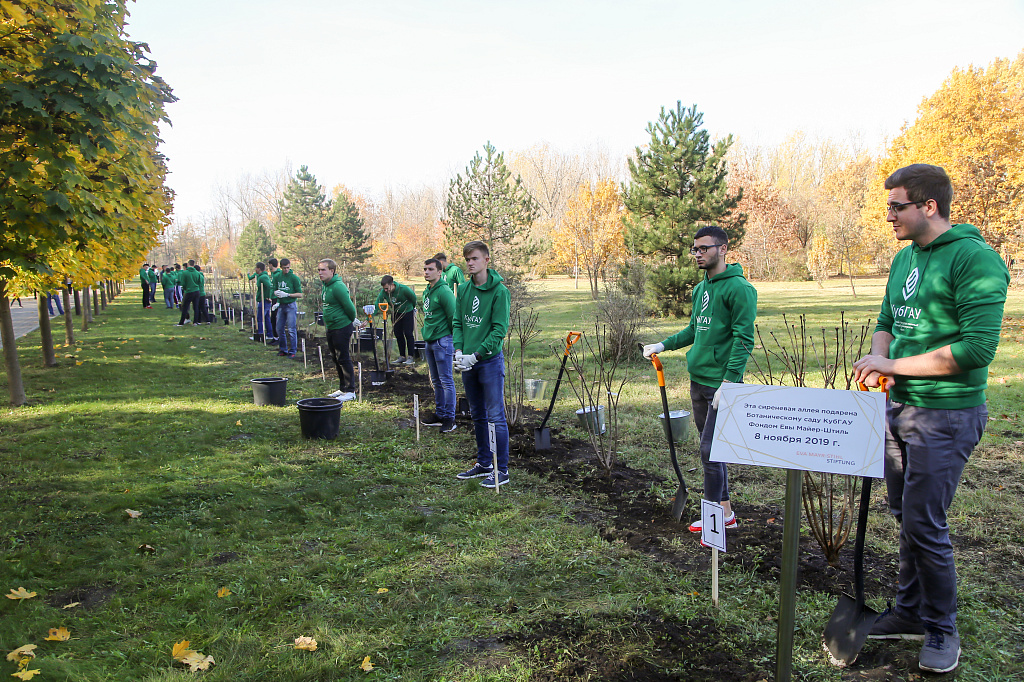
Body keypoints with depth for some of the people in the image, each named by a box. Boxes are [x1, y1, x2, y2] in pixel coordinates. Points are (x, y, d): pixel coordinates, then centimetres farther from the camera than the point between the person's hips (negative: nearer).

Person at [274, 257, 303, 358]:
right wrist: (276, 293, -6)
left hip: (291, 305, -6)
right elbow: (275, 290, 18)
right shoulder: (278, 276, 7)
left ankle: (292, 351, 3)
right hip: (281, 305, 6)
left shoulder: (294, 277, -8)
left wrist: (287, 294, -17)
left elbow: (300, 294, -9)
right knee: (280, 329, 10)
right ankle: (283, 349, 23)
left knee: (291, 329, -5)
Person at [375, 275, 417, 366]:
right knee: (398, 334, 6)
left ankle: (410, 357, -3)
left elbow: (414, 298, -10)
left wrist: (412, 308, 7)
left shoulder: (403, 289, -29)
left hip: (407, 312, -4)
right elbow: (377, 305, -23)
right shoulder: (383, 292, -20)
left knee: (408, 334, -8)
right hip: (395, 314, 4)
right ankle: (402, 356, 16)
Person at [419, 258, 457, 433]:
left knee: (446, 381, -3)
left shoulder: (444, 292, -15)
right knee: (436, 381, 16)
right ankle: (440, 414, 26)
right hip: (429, 341, 9)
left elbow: (453, 318, -15)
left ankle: (449, 418, 3)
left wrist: (456, 344, -13)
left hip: (443, 341, -9)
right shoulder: (426, 292, 13)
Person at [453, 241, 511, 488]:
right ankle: (484, 464, 29)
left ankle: (501, 470, 7)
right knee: (478, 416, 16)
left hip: (490, 361, -6)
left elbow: (500, 329, -14)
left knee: (495, 417, -2)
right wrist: (459, 350, -5)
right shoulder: (463, 289, 8)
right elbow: (457, 322, 11)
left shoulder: (499, 291, -11)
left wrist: (476, 355, -18)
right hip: (467, 364, 7)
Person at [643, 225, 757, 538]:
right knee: (712, 448, 14)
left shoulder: (738, 288, -13)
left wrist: (729, 382, -22)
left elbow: (744, 339, -17)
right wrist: (663, 345, 17)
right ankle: (725, 512, 26)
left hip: (721, 383, -9)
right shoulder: (700, 288, 14)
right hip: (698, 381, 9)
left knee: (710, 450, -6)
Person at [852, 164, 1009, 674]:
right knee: (905, 515, 16)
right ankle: (911, 613, 32)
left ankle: (942, 630, 19)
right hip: (899, 407, 8)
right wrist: (877, 357, -4)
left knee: (924, 523, -2)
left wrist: (892, 365, -19)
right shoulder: (904, 259, 11)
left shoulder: (974, 258, -16)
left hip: (946, 415, -8)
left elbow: (976, 349, -22)